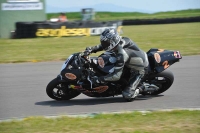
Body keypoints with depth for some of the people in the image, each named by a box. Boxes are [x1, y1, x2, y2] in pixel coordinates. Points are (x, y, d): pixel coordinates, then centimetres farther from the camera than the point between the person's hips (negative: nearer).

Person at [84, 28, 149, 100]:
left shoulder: (121, 54, -37)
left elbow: (116, 76, -38)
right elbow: (102, 46, 9)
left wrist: (99, 80, -34)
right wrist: (91, 49, -5)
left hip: (139, 69, -9)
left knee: (127, 95, -20)